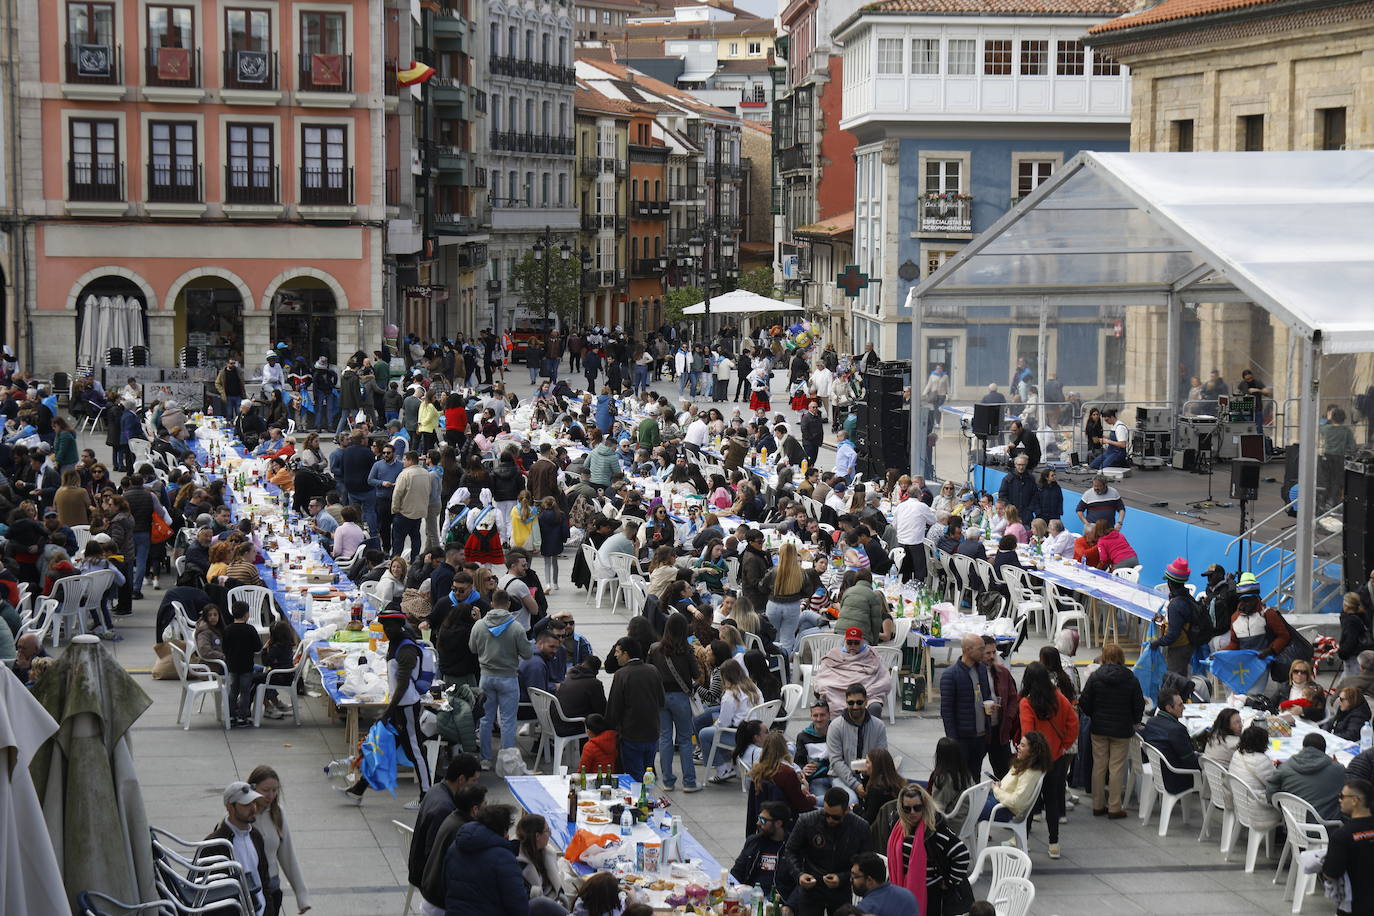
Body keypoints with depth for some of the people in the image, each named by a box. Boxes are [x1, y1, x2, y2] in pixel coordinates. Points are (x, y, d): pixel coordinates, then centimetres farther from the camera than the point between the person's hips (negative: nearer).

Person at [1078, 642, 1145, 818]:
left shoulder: (1095, 677, -8)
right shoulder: (1131, 679, -8)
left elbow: (1084, 702, -5)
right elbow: (1139, 705, -2)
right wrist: (1134, 721, 17)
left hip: (1099, 727, 1)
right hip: (1122, 729, -1)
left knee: (1099, 765, 10)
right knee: (1117, 766, 3)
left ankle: (1098, 805, 16)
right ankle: (1114, 808, 5)